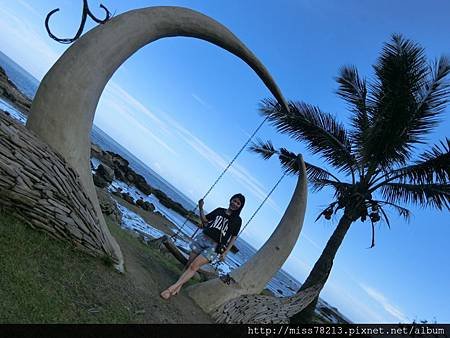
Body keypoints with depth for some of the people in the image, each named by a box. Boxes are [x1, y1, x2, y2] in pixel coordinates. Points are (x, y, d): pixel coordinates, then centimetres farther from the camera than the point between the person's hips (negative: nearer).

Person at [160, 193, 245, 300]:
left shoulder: (237, 220, 2)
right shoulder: (219, 210, 9)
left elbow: (233, 237, 5)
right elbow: (204, 219, 15)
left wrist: (225, 252, 1)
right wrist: (201, 208, -1)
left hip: (214, 246, -3)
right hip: (202, 238, 4)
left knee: (194, 266, -13)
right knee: (189, 264, 4)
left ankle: (172, 288, -12)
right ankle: (179, 285, 18)